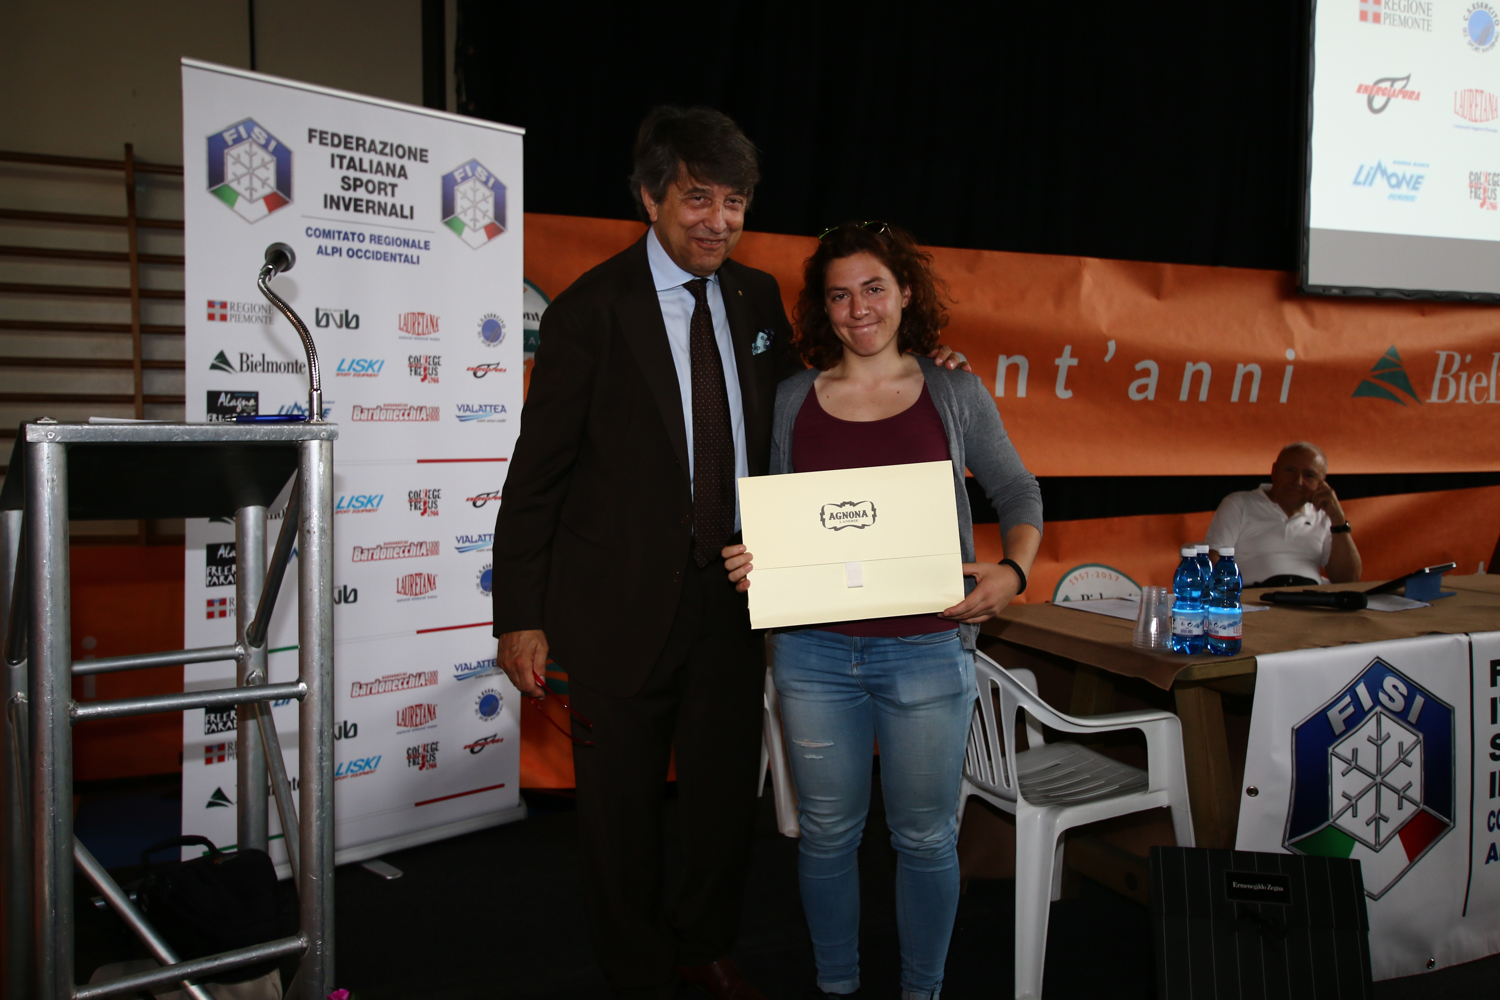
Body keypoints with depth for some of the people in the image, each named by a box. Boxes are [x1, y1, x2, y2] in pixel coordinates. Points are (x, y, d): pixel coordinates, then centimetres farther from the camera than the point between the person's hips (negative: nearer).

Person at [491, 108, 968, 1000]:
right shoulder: (591, 311, -11)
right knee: (624, 803, 12)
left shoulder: (757, 297, 5)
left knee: (727, 791, 19)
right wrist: (520, 615, -11)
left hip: (733, 593, 5)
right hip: (624, 603, -4)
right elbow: (538, 471, -9)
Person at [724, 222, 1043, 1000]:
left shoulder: (954, 395, 2)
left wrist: (1012, 571, -10)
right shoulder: (792, 400, 5)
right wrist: (746, 560, -9)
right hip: (815, 651, 2)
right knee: (827, 833, 14)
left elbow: (1018, 494, 8)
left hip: (928, 651, -1)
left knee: (924, 837, 12)